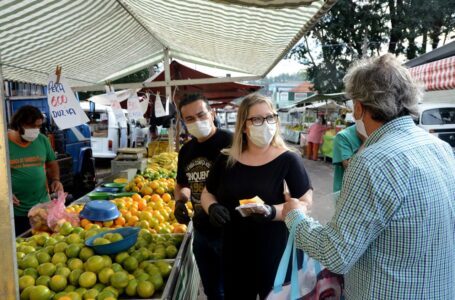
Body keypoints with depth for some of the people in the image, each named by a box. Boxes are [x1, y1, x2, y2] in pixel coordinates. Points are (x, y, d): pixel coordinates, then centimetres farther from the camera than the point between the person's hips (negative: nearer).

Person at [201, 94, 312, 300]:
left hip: (276, 255, -3)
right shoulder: (226, 160, -1)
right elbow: (207, 193, 11)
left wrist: (273, 211, -29)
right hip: (234, 255, 3)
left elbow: (305, 203, -12)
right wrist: (212, 208, -10)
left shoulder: (288, 160, -11)